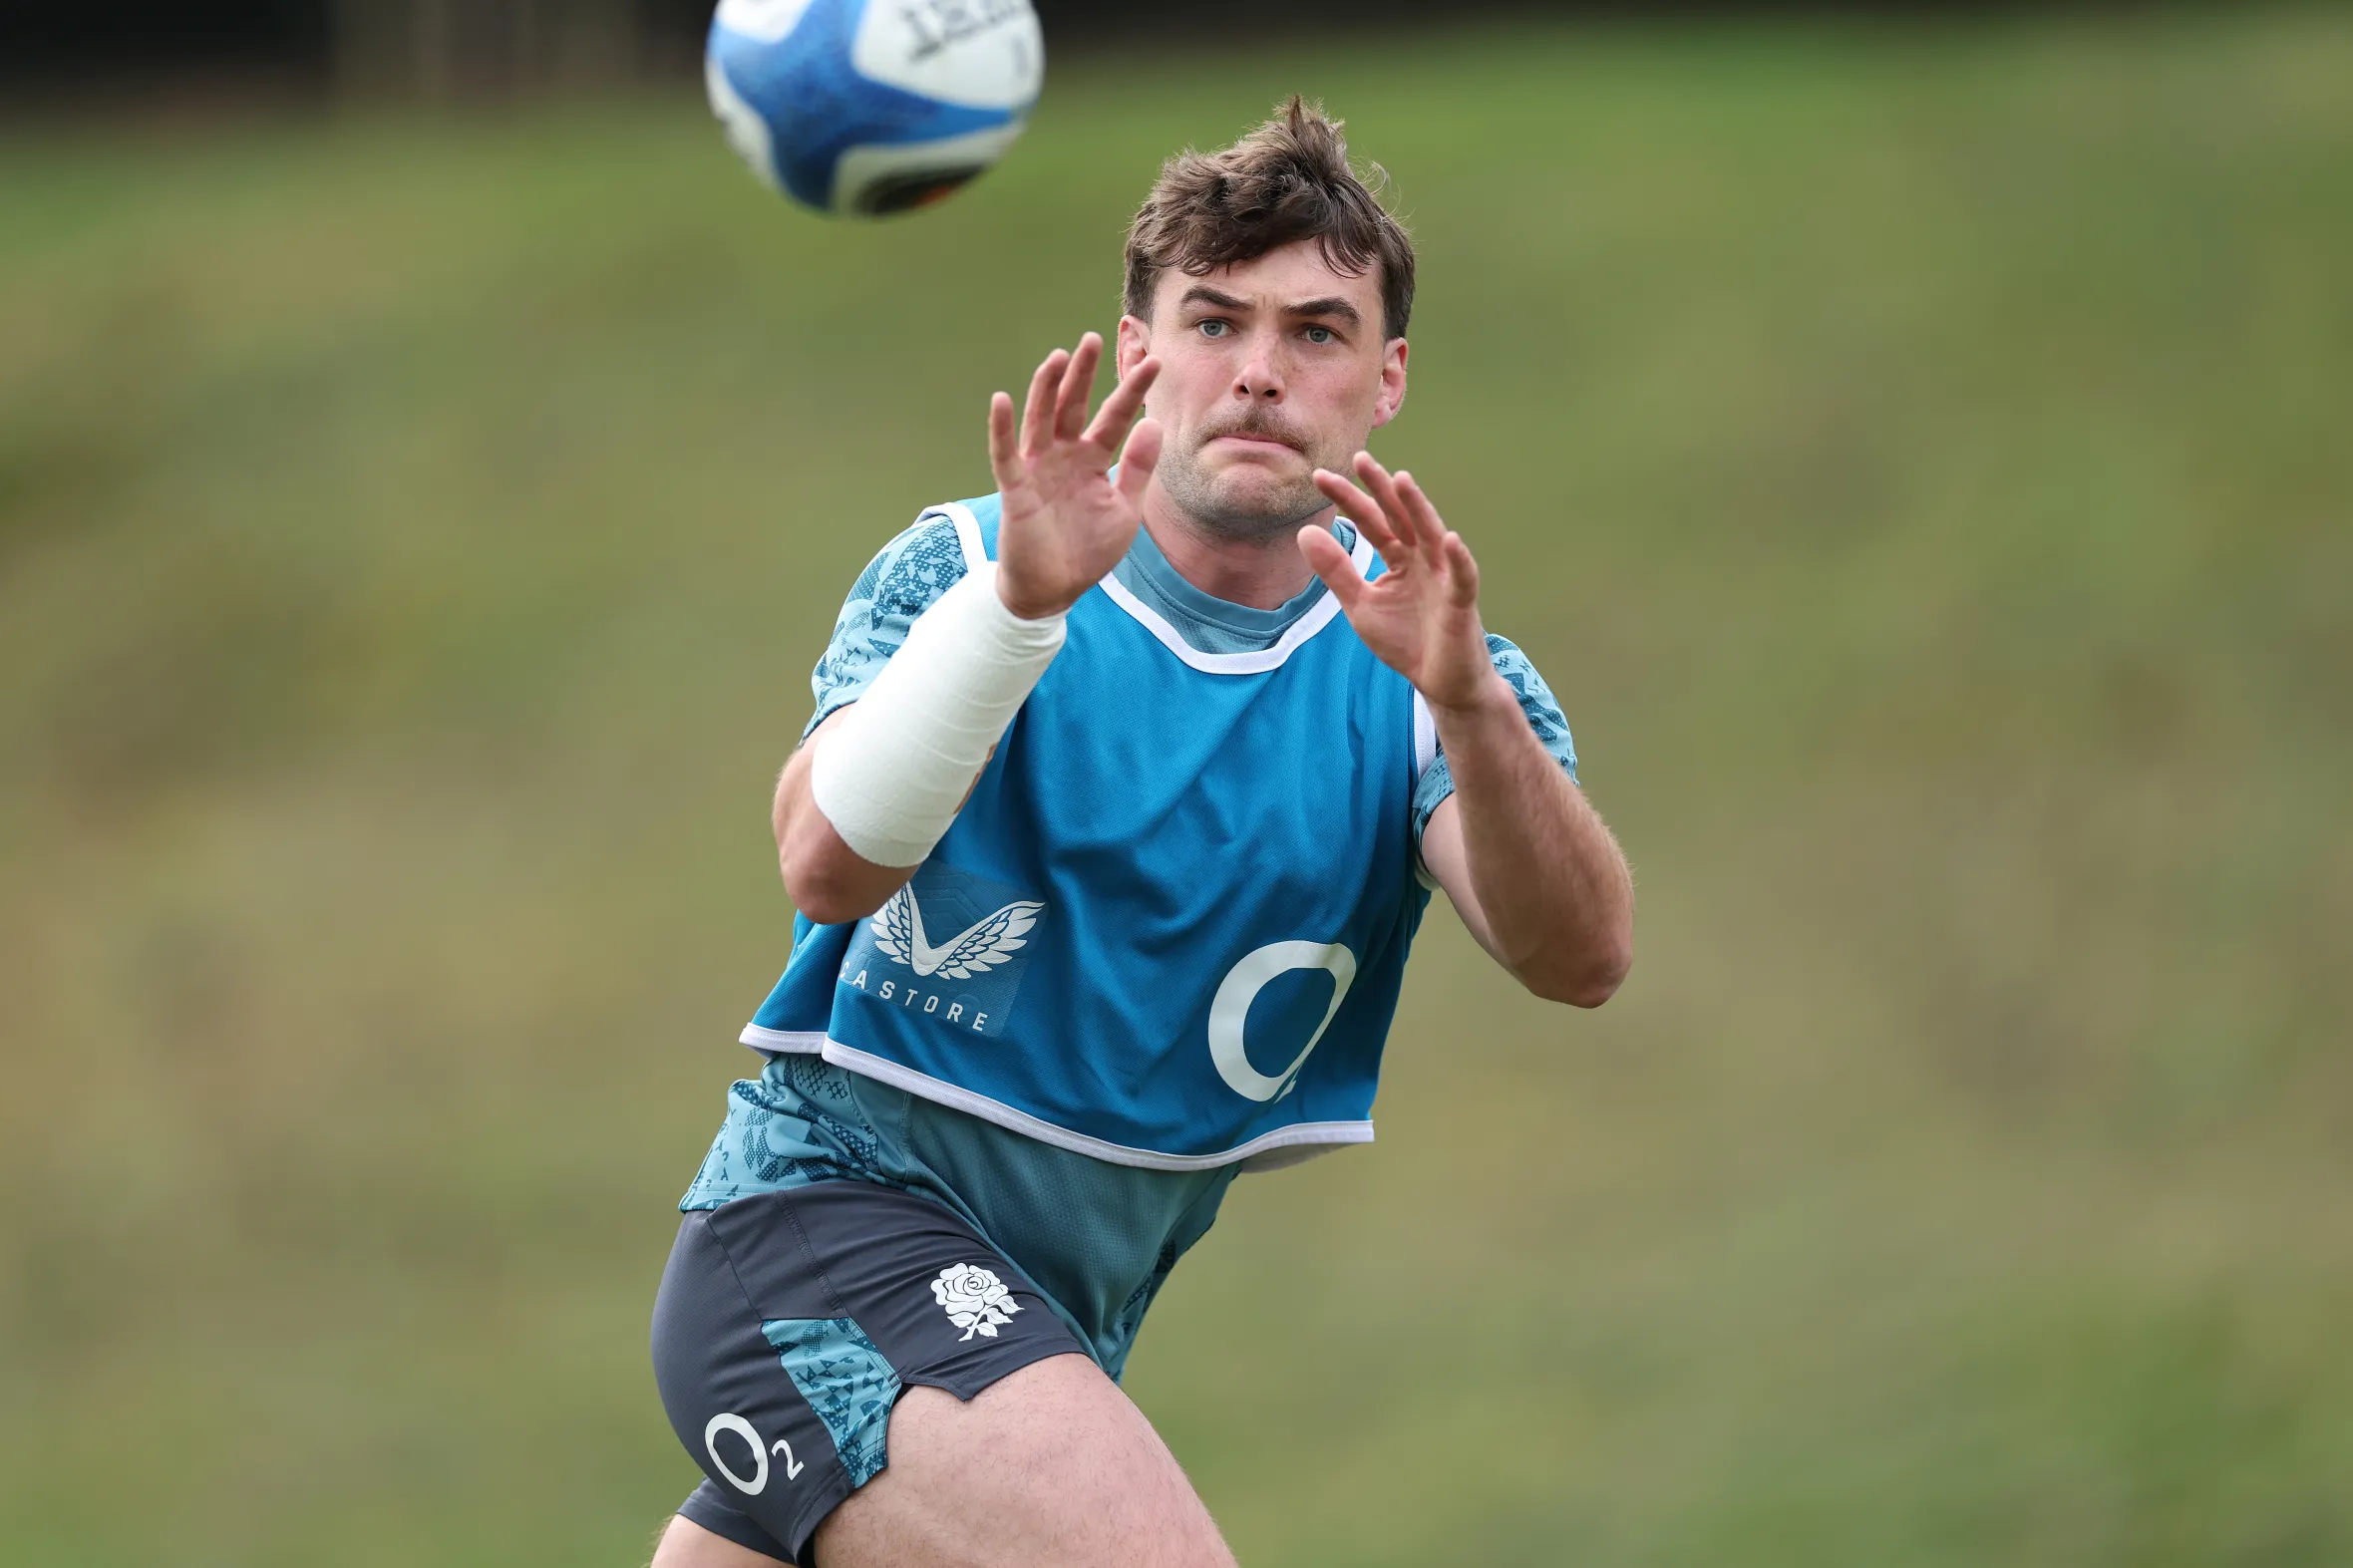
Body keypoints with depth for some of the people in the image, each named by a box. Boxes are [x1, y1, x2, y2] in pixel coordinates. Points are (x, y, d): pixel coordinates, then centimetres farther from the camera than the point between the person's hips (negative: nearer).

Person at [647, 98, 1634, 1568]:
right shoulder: (965, 566, -5)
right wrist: (1015, 600, -37)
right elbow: (830, 865, -23)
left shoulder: (1409, 657, 3)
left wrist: (1468, 701, -33)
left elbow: (1581, 956, -15)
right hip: (830, 1215, -6)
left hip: (1045, 1323, 6)